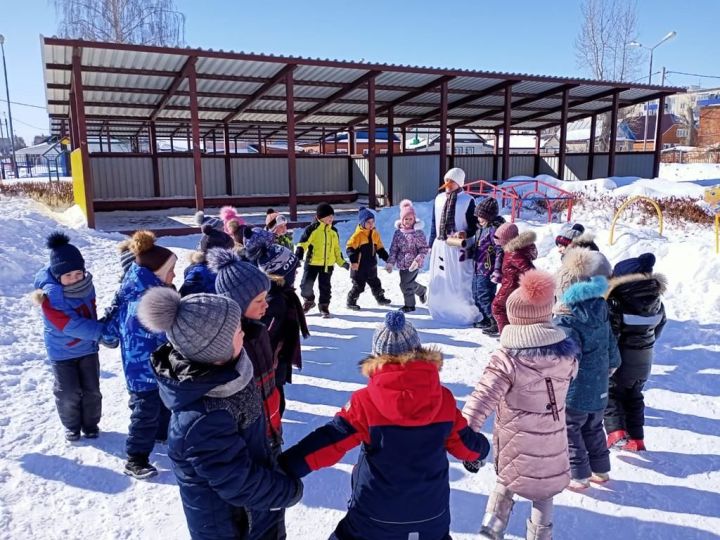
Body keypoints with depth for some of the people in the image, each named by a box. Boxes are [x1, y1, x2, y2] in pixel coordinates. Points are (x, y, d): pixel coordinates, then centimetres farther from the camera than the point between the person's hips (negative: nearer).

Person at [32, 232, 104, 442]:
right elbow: (71, 325, -30)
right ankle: (72, 426, 30)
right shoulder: (50, 295, -27)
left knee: (91, 390, 10)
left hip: (88, 348, 4)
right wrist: (103, 331, -32)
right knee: (69, 393, 5)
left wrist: (96, 332, 4)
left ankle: (91, 424, 31)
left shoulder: (86, 284, -10)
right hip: (62, 352, -4)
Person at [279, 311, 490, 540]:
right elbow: (464, 443, 2)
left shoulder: (366, 402, -20)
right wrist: (481, 448, 24)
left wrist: (285, 467, -17)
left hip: (375, 518, -2)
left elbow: (329, 442, -21)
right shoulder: (444, 399, -11)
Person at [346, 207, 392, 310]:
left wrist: (387, 258, 12)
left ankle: (380, 298, 37)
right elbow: (350, 247, -16)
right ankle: (351, 302, 13)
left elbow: (380, 248, 16)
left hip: (371, 266, 6)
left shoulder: (375, 234, 7)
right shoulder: (358, 234, -14)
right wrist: (353, 260, -26)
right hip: (359, 267, -6)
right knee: (358, 286, -1)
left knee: (376, 284, 20)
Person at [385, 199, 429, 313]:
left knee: (405, 284, -7)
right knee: (408, 283, 10)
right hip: (402, 263, 5)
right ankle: (422, 291, 35)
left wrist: (418, 260, -20)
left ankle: (409, 305, 16)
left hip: (413, 264, -5)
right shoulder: (398, 232, 5)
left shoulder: (418, 232, -9)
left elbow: (424, 249, -9)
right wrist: (390, 262, 1)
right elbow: (394, 249, 7)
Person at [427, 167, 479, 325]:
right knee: (438, 281, 11)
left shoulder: (468, 200, -5)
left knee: (459, 283, -2)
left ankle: (465, 313, 13)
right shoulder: (439, 199, 8)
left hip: (458, 247, -5)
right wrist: (431, 244, 13)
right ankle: (441, 312, 27)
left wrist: (465, 233, -24)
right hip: (440, 245, 5)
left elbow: (474, 226, -4)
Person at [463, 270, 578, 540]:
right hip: (552, 441, 2)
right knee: (544, 492, 24)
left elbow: (481, 401, -27)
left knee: (506, 481, 26)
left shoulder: (507, 359, -24)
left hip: (515, 442, -2)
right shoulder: (566, 352, -11)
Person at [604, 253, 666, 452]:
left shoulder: (616, 301, -25)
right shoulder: (655, 298, -2)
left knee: (611, 392, 13)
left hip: (621, 357, -6)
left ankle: (616, 430, -3)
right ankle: (636, 438, 25)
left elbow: (608, 333, -24)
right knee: (634, 396, 21)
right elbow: (661, 322, 14)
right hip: (644, 359, 6)